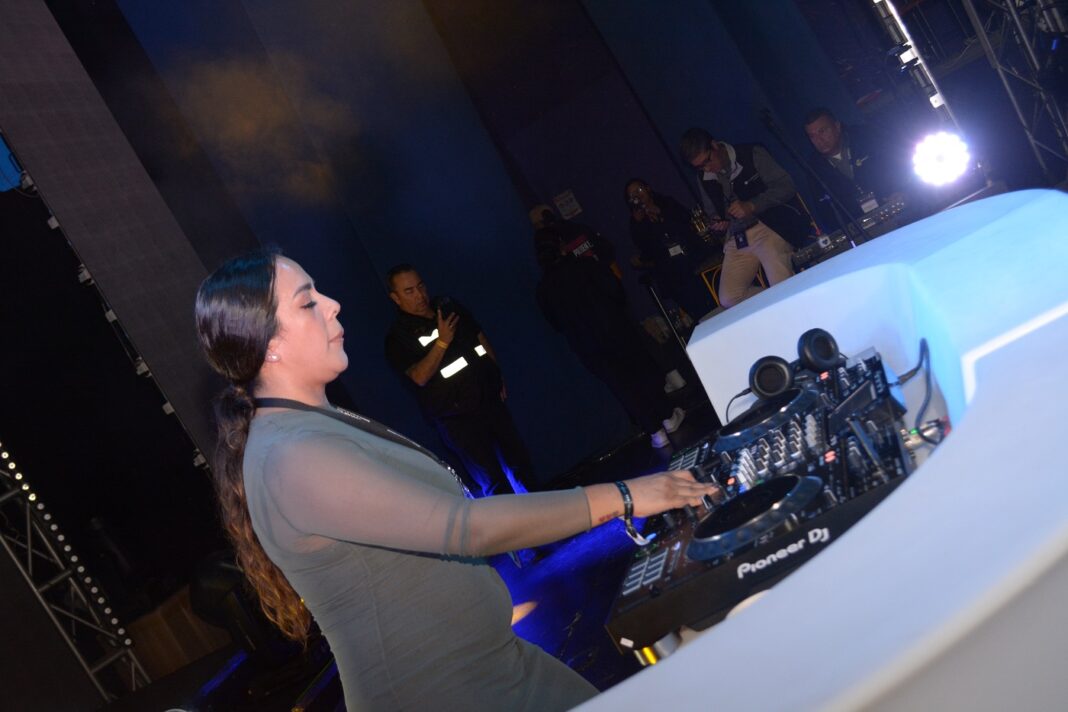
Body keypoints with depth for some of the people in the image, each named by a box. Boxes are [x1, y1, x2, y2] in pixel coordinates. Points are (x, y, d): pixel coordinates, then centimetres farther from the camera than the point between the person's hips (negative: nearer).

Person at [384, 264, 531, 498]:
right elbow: (420, 377, -21)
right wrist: (442, 342, -26)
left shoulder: (450, 306, 7)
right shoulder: (398, 337, -11)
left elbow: (480, 337, 18)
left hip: (491, 400, 6)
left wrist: (497, 374, 15)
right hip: (457, 419, -6)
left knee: (521, 465, 15)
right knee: (491, 483, -4)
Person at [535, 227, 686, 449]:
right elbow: (617, 292, -11)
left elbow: (556, 324, 5)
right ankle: (668, 417, 30)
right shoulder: (584, 266, -13)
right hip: (616, 330, -2)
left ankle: (656, 432, 14)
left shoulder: (543, 290, -3)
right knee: (644, 372, 19)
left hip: (588, 349, 2)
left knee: (623, 388, 11)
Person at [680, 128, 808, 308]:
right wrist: (718, 223, 1)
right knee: (729, 299, -14)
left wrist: (752, 206, -17)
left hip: (770, 227, -5)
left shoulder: (752, 154, -1)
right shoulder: (704, 178, 13)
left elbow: (786, 186, -5)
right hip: (737, 238, 5)